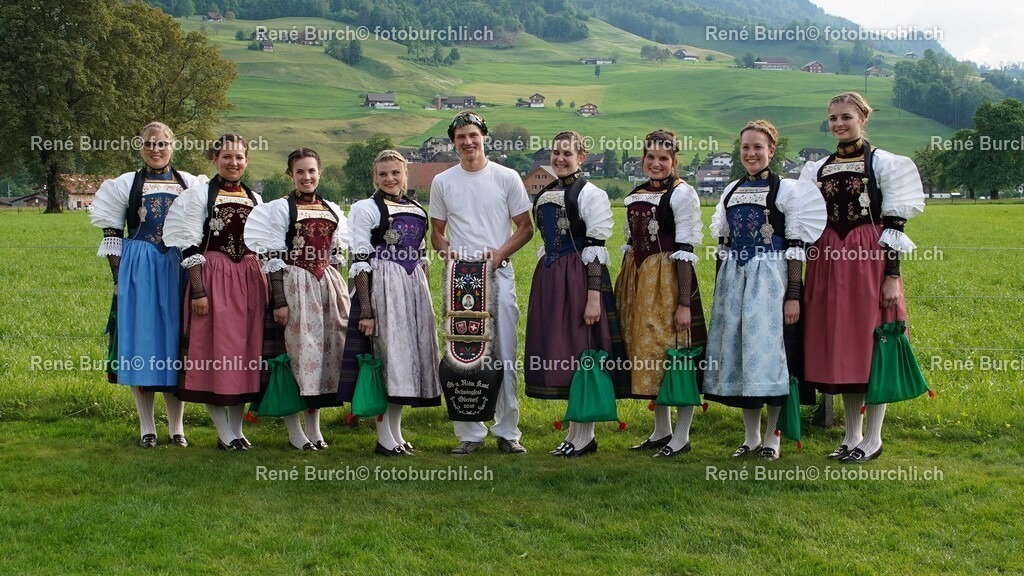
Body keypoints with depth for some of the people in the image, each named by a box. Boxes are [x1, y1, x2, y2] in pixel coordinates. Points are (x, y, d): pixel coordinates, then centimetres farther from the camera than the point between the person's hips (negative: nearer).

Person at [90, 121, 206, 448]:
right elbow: (112, 234, 5)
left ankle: (176, 426, 11)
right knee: (140, 343, -1)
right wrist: (119, 275, -4)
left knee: (176, 341, 3)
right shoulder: (126, 184, 7)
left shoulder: (190, 185, 10)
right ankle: (146, 427, 8)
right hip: (138, 270, -1)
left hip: (178, 269, 1)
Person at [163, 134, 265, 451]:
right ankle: (224, 432, 5)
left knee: (245, 351, 6)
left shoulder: (255, 199, 12)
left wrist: (266, 288, 12)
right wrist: (198, 290, -13)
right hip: (212, 277, -4)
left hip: (249, 279, 5)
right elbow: (191, 246, -6)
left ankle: (237, 428, 15)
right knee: (215, 351, -3)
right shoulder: (199, 194, -1)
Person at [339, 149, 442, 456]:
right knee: (387, 354, -7)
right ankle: (384, 438, -1)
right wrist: (366, 309, -15)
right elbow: (360, 262, -8)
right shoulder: (365, 209, -2)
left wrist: (427, 300, 15)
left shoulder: (417, 210, 15)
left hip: (414, 289, 6)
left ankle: (396, 432, 17)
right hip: (381, 289, -6)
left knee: (408, 354, 7)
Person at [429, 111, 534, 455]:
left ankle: (507, 432, 9)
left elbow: (525, 228, 5)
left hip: (499, 273, -1)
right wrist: (450, 253, -7)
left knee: (505, 355, -1)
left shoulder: (506, 178, 4)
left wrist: (499, 253, -10)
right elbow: (436, 233, 14)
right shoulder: (442, 182, 9)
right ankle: (470, 433, 11)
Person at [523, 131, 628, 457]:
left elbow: (596, 249, -13)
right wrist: (542, 290, 18)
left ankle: (585, 436, 6)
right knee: (557, 352, 9)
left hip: (578, 278, -8)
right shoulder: (544, 195, 15)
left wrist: (594, 297, -19)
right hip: (549, 280, 8)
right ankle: (576, 431, 20)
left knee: (581, 350, -4)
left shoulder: (591, 194, -7)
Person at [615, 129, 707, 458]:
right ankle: (661, 431, 24)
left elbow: (685, 252, -12)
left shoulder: (682, 194, -7)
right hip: (638, 281, 7)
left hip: (668, 280, -7)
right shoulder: (634, 197, 14)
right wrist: (621, 291, 15)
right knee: (646, 353, 11)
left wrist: (684, 303, -16)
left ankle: (681, 437, 8)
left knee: (674, 351, -3)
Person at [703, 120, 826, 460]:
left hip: (769, 278, -5)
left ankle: (772, 434, 7)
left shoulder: (787, 190, -1)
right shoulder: (731, 191, 14)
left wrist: (793, 295, -12)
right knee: (735, 348, 5)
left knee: (766, 347, -6)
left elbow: (795, 247, -6)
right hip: (733, 279, 5)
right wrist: (719, 290, 13)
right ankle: (751, 436, 16)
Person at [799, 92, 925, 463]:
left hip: (869, 261, -5)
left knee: (872, 345, -2)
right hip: (829, 262, 5)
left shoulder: (882, 163, 0)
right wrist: (804, 277, 9)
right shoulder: (819, 169, 13)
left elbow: (894, 226, -4)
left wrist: (892, 275, -12)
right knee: (840, 347, 7)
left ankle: (873, 438, 8)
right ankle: (852, 435, 18)